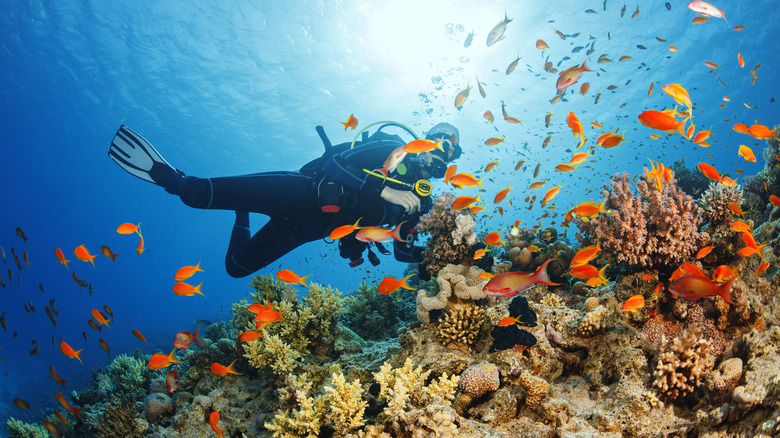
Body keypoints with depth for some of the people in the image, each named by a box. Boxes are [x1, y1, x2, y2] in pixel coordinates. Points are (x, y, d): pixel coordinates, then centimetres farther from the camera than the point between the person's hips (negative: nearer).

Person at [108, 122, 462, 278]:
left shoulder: (421, 198, 10)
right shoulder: (390, 147, -6)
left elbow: (403, 251, 13)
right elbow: (334, 164, -19)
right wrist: (385, 192, -27)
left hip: (311, 228, 5)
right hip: (305, 193, -5)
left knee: (237, 266, 9)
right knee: (198, 193, -27)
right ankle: (171, 177, 1)